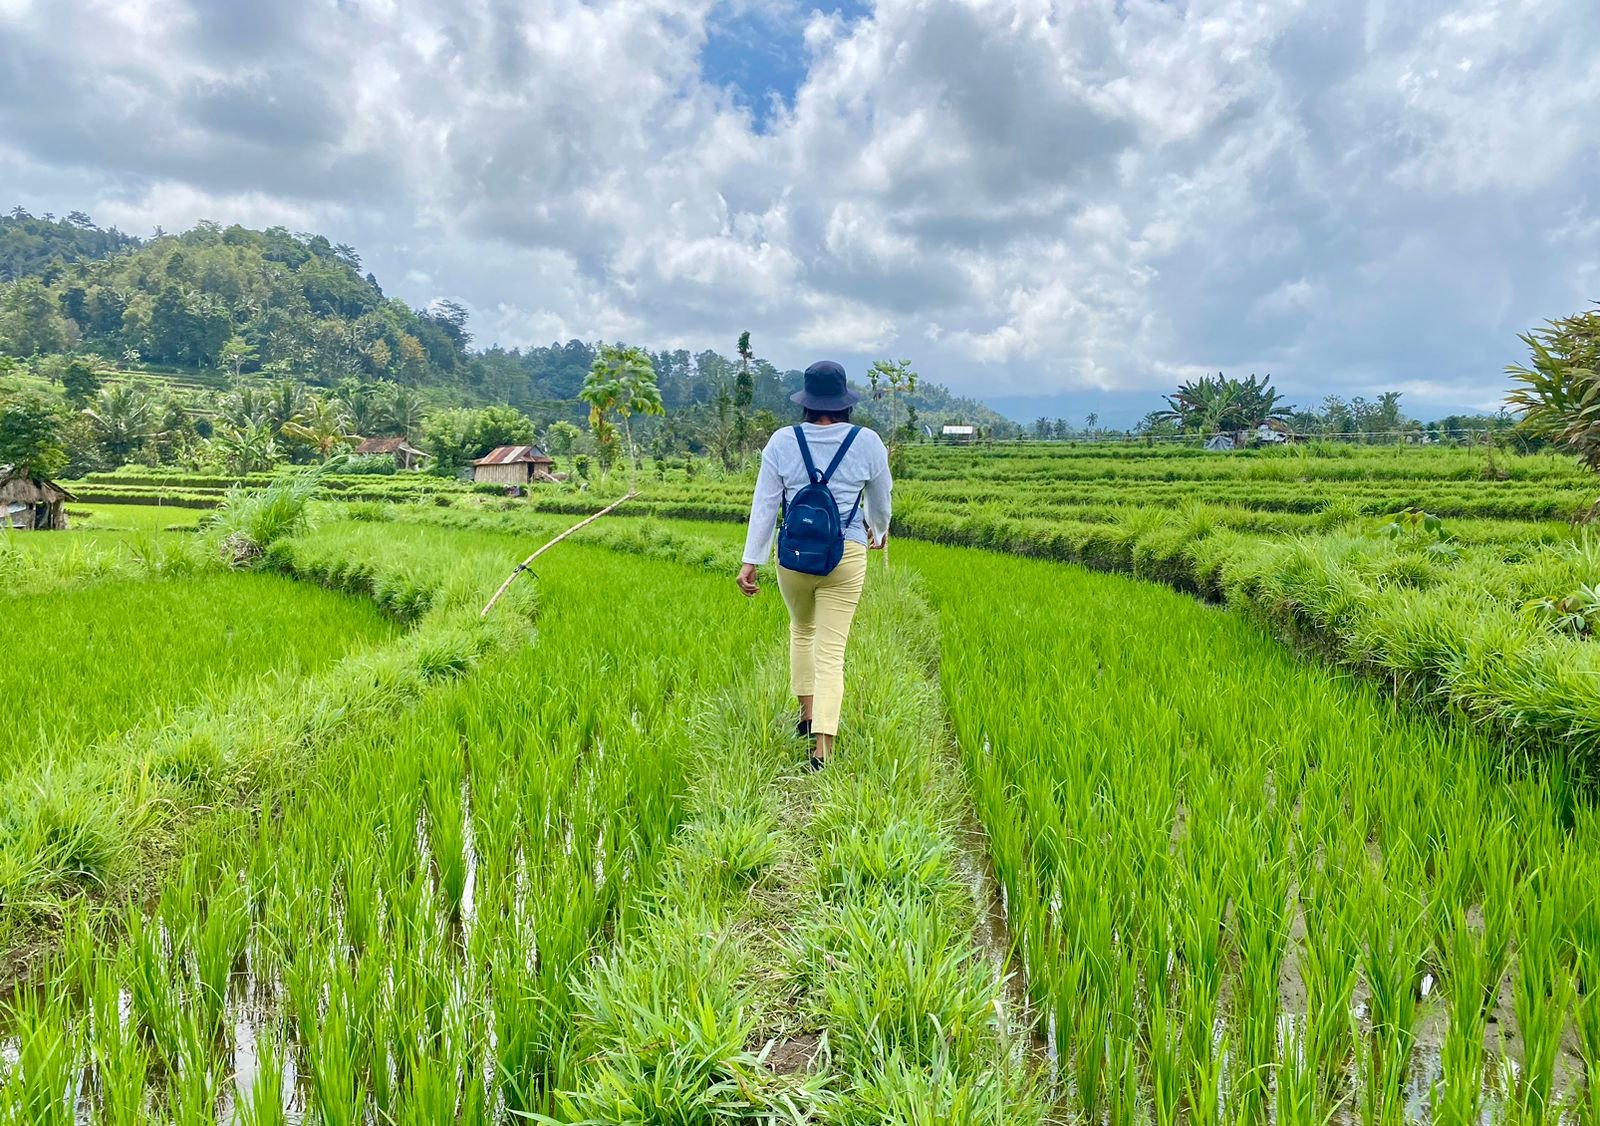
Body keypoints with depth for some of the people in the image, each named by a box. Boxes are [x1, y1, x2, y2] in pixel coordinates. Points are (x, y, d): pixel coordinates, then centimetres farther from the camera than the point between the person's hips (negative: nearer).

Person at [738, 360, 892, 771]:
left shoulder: (782, 441, -3)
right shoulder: (867, 442, -2)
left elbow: (764, 504, -3)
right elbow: (880, 499, 13)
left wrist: (751, 560, 1)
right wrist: (879, 530, 34)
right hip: (846, 555, -1)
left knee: (801, 630, 27)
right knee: (831, 651, 1)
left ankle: (807, 713, 33)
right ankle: (822, 745, -6)